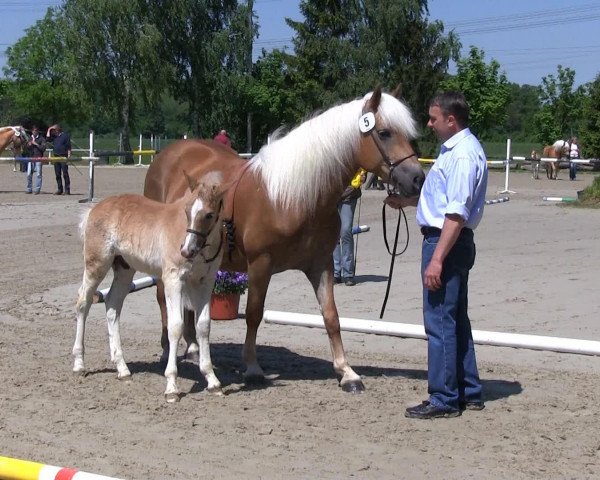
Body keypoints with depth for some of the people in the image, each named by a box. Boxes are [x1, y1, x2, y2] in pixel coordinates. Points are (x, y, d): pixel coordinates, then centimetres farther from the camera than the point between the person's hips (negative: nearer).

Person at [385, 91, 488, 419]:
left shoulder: (463, 154, -20)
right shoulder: (455, 148, 13)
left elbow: (457, 213, -25)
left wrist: (437, 259, -27)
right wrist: (406, 201, 29)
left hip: (447, 243, -11)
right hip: (448, 243, 11)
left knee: (440, 321, -4)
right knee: (456, 319, 17)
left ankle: (444, 399, 4)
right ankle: (468, 392, 27)